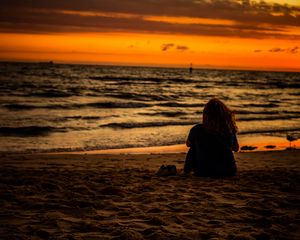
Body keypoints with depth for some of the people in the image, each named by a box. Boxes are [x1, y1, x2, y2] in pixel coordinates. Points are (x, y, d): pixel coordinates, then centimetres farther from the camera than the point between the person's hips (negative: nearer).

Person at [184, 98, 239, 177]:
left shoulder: (197, 130, -12)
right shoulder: (230, 129, -7)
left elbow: (188, 144, 10)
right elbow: (236, 149, 11)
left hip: (204, 172, -2)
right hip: (229, 172, 2)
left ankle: (187, 172, 38)